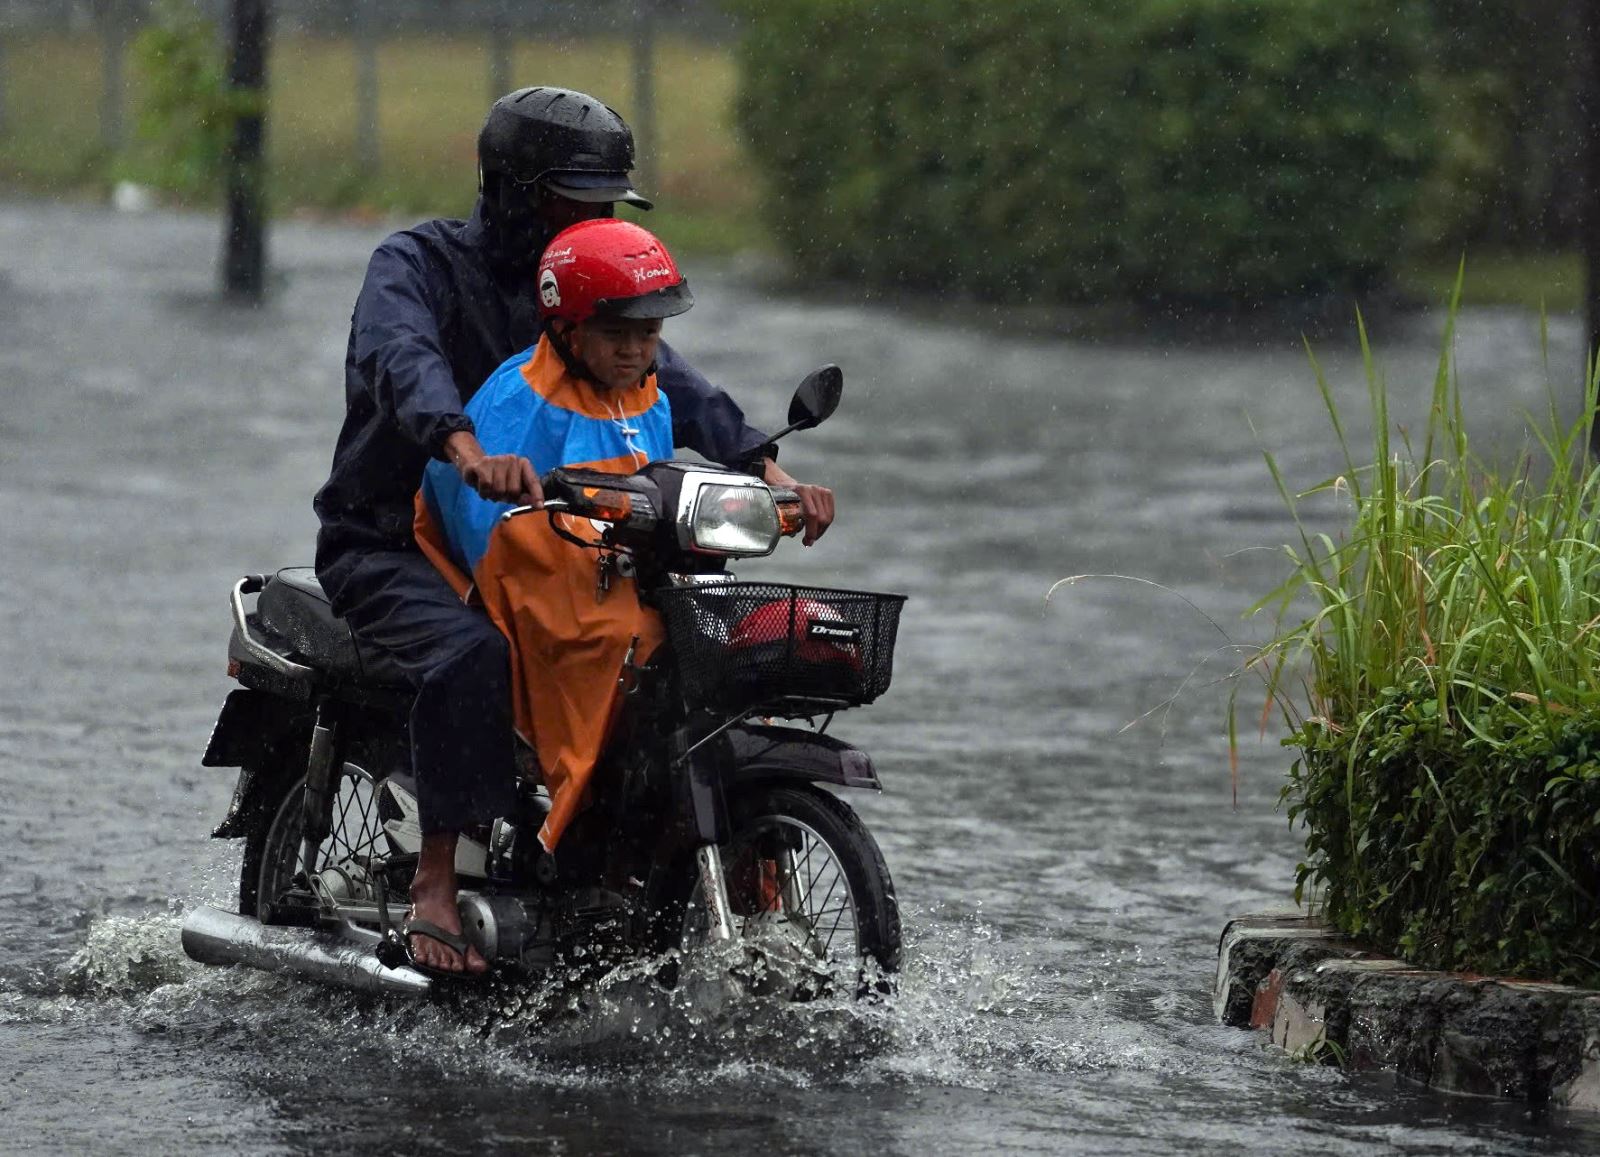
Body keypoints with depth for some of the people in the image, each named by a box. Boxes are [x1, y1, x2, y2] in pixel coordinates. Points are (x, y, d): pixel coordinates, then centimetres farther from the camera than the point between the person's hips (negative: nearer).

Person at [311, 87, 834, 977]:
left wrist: (768, 470, -22)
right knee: (475, 655, -37)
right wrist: (470, 453, -53)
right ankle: (436, 884, -35)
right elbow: (402, 359, -32)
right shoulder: (418, 264, -9)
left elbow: (671, 384, -3)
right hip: (390, 546, -6)